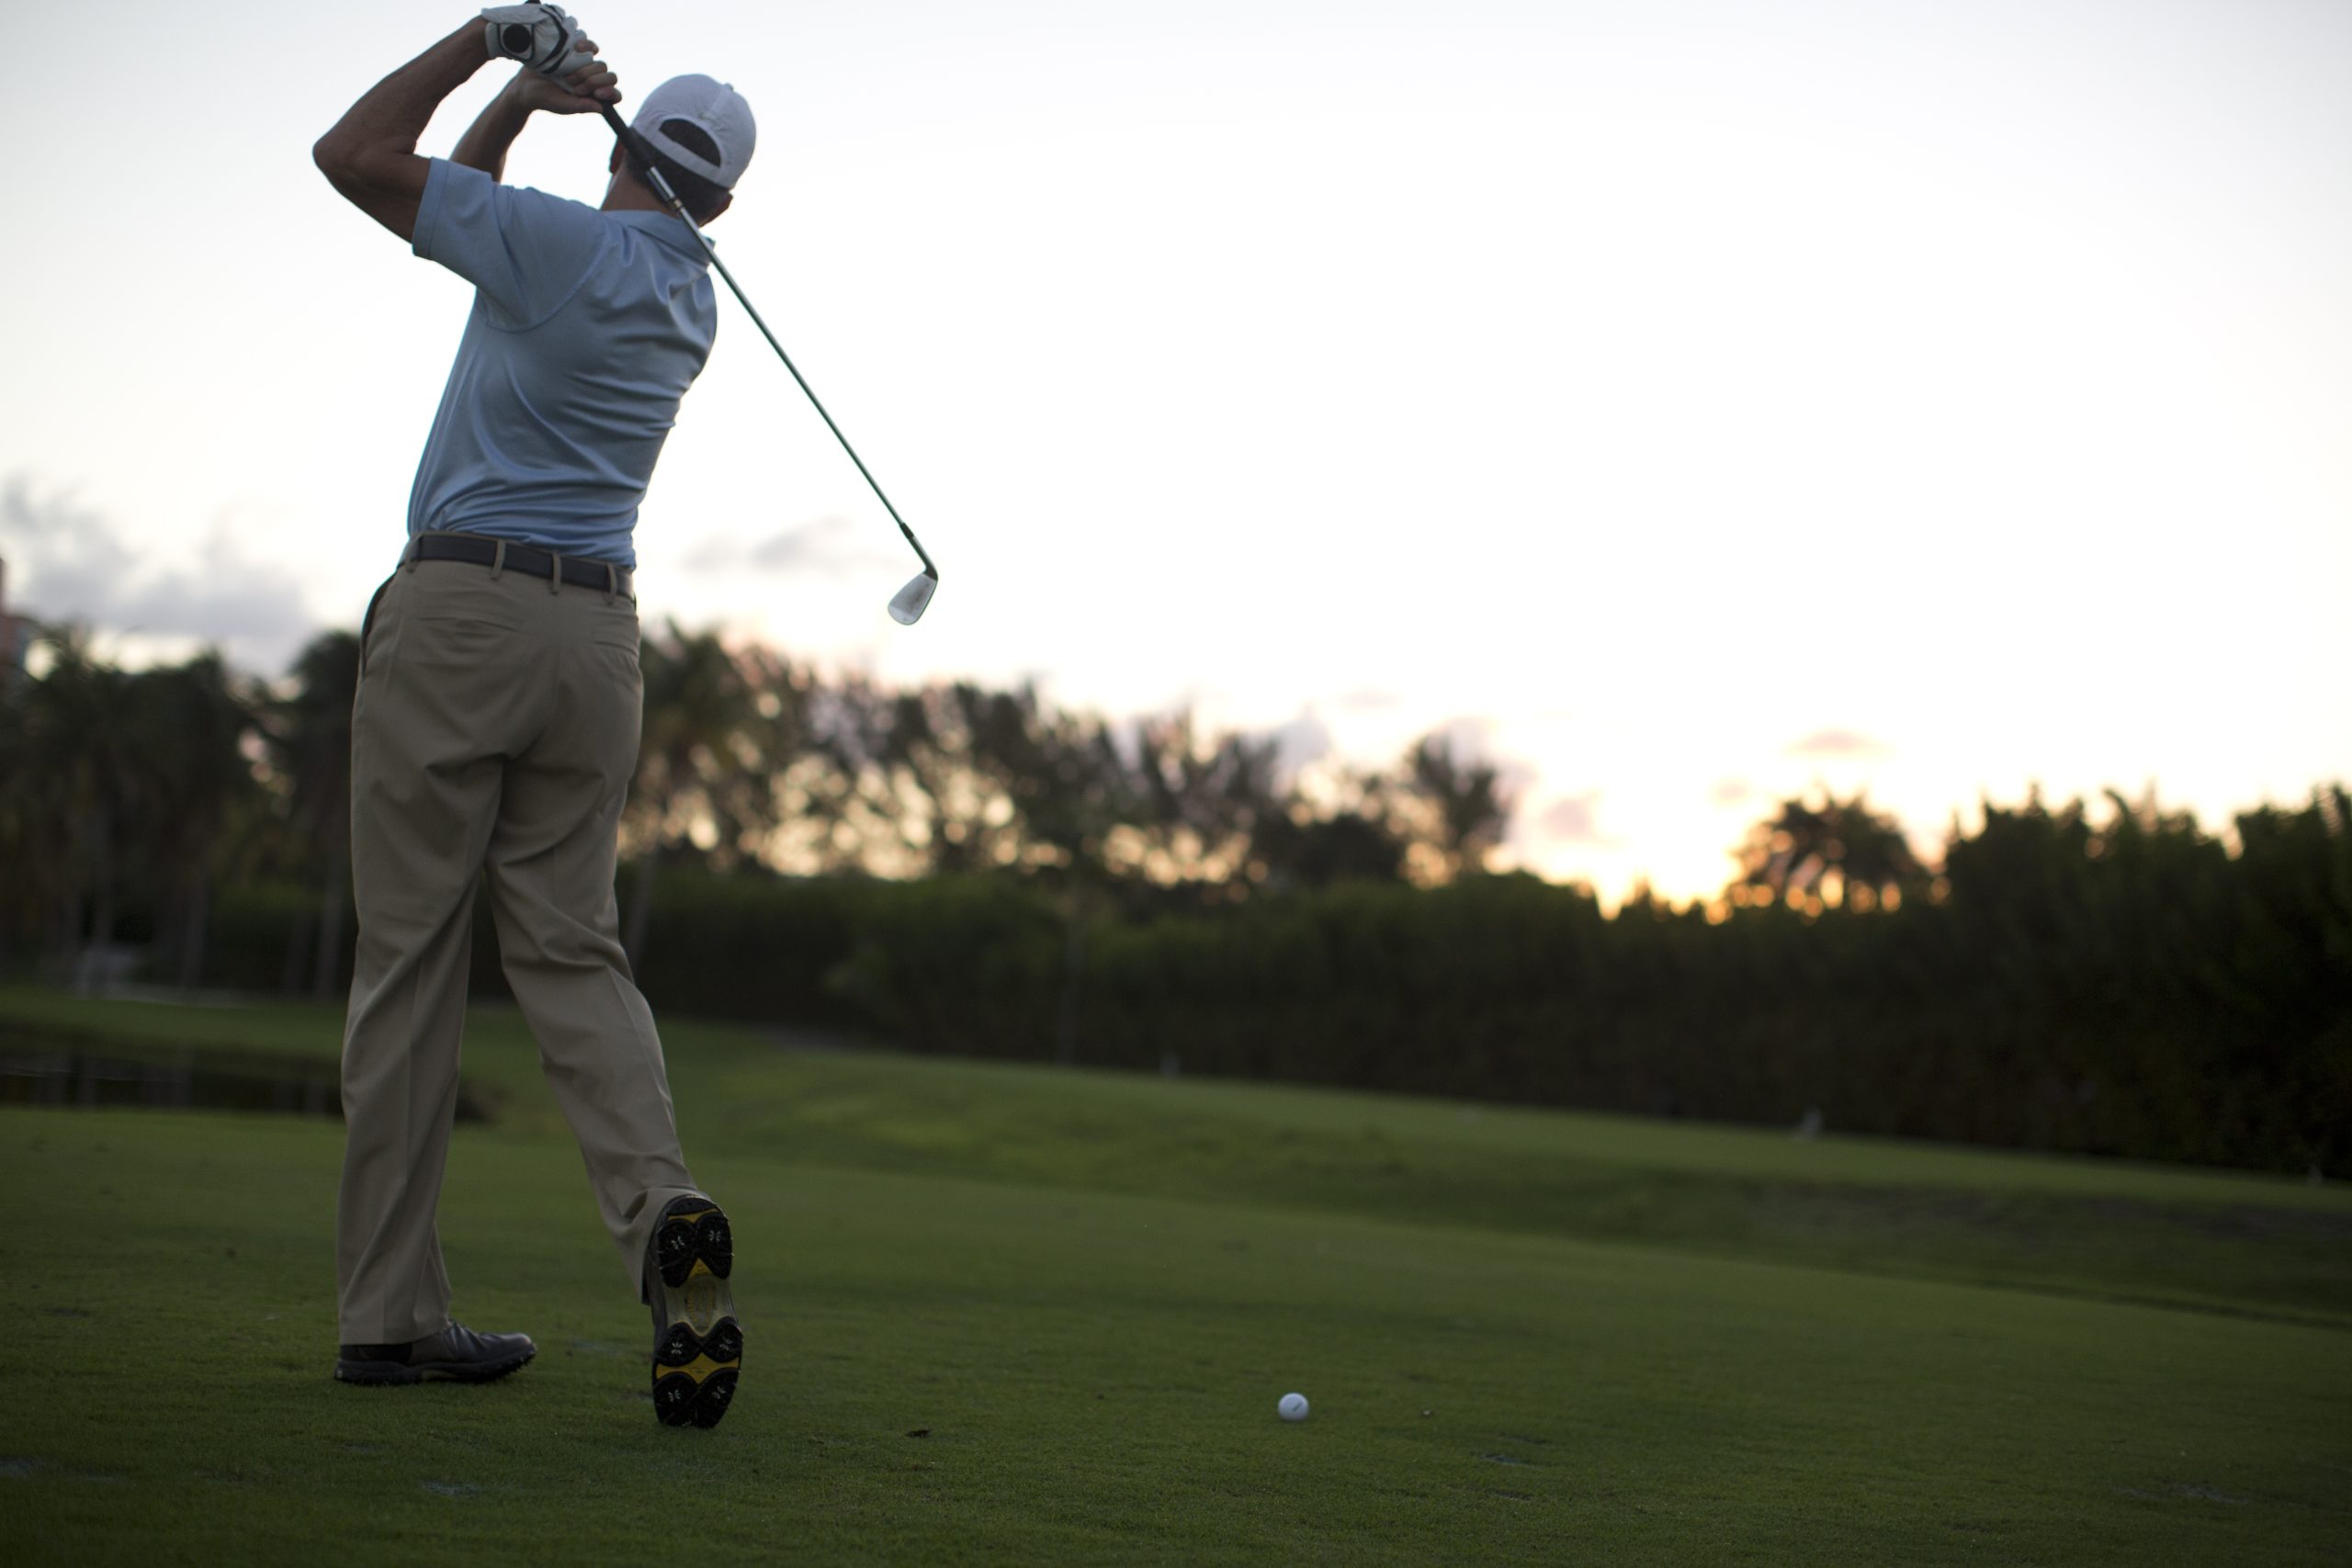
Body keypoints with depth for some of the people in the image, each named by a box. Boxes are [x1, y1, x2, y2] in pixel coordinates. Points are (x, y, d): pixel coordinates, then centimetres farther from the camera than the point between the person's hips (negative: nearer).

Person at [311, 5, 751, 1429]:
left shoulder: (561, 242, -7)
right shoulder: (689, 302, 15)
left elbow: (355, 153, -2)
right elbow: (469, 212, 25)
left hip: (460, 609, -5)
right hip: (599, 632, 6)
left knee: (410, 955, -1)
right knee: (572, 950, 9)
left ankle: (391, 1312, 1)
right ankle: (660, 1203, -18)